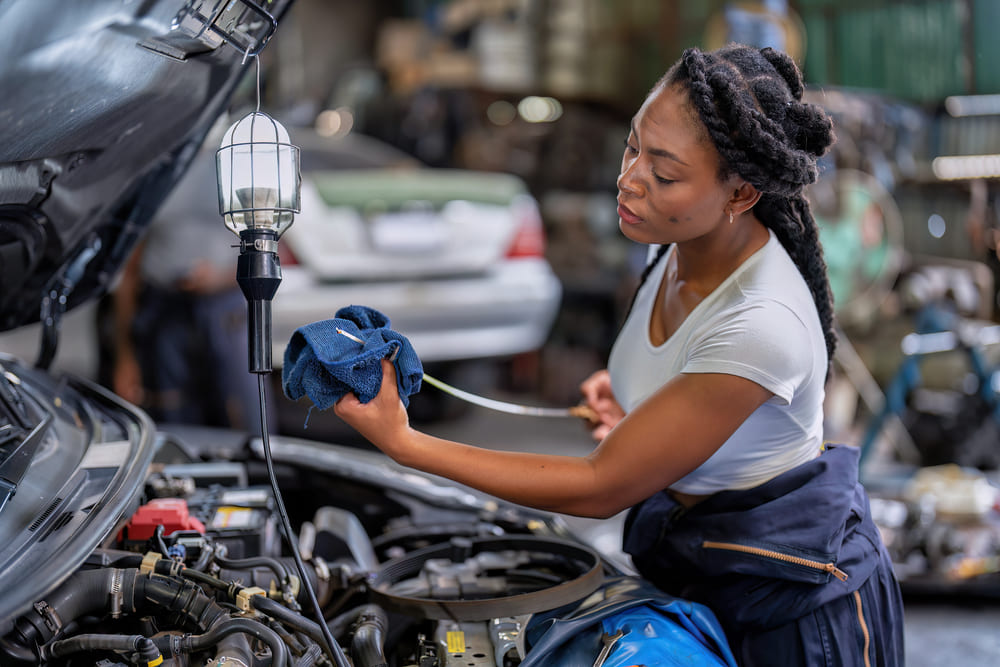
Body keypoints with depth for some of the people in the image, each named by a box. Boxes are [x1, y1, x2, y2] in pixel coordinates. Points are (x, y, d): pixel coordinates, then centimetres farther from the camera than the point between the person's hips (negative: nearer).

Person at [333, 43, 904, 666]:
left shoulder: (760, 326, -33)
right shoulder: (687, 246, -8)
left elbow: (601, 487, -27)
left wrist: (404, 443, -26)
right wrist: (634, 391, -3)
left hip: (790, 601, -8)